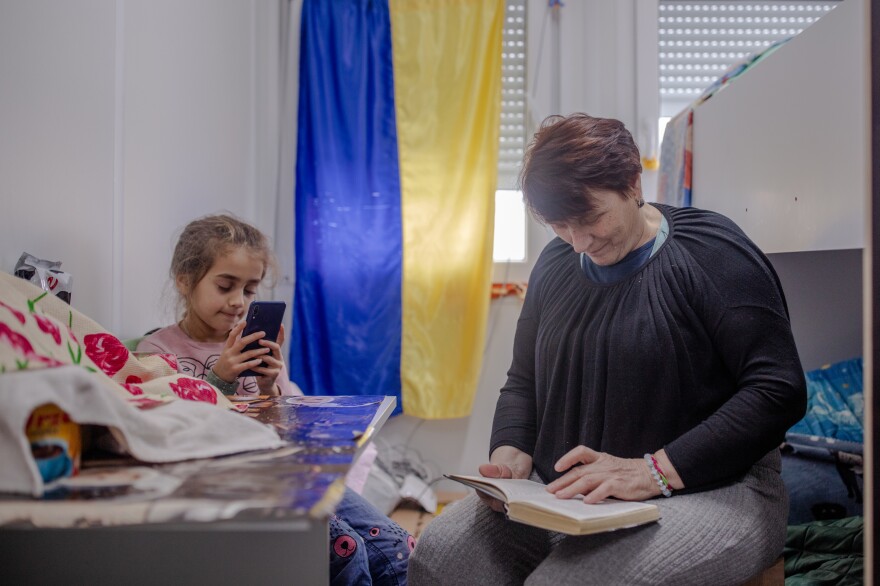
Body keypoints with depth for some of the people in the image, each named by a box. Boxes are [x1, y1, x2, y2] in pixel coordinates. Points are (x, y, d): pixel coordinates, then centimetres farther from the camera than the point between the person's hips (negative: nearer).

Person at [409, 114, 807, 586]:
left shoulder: (711, 253, -7)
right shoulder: (555, 265, 11)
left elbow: (779, 389, -15)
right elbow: (523, 380, 19)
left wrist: (657, 470, -23)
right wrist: (510, 454, -2)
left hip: (710, 491, -5)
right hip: (571, 495, 6)